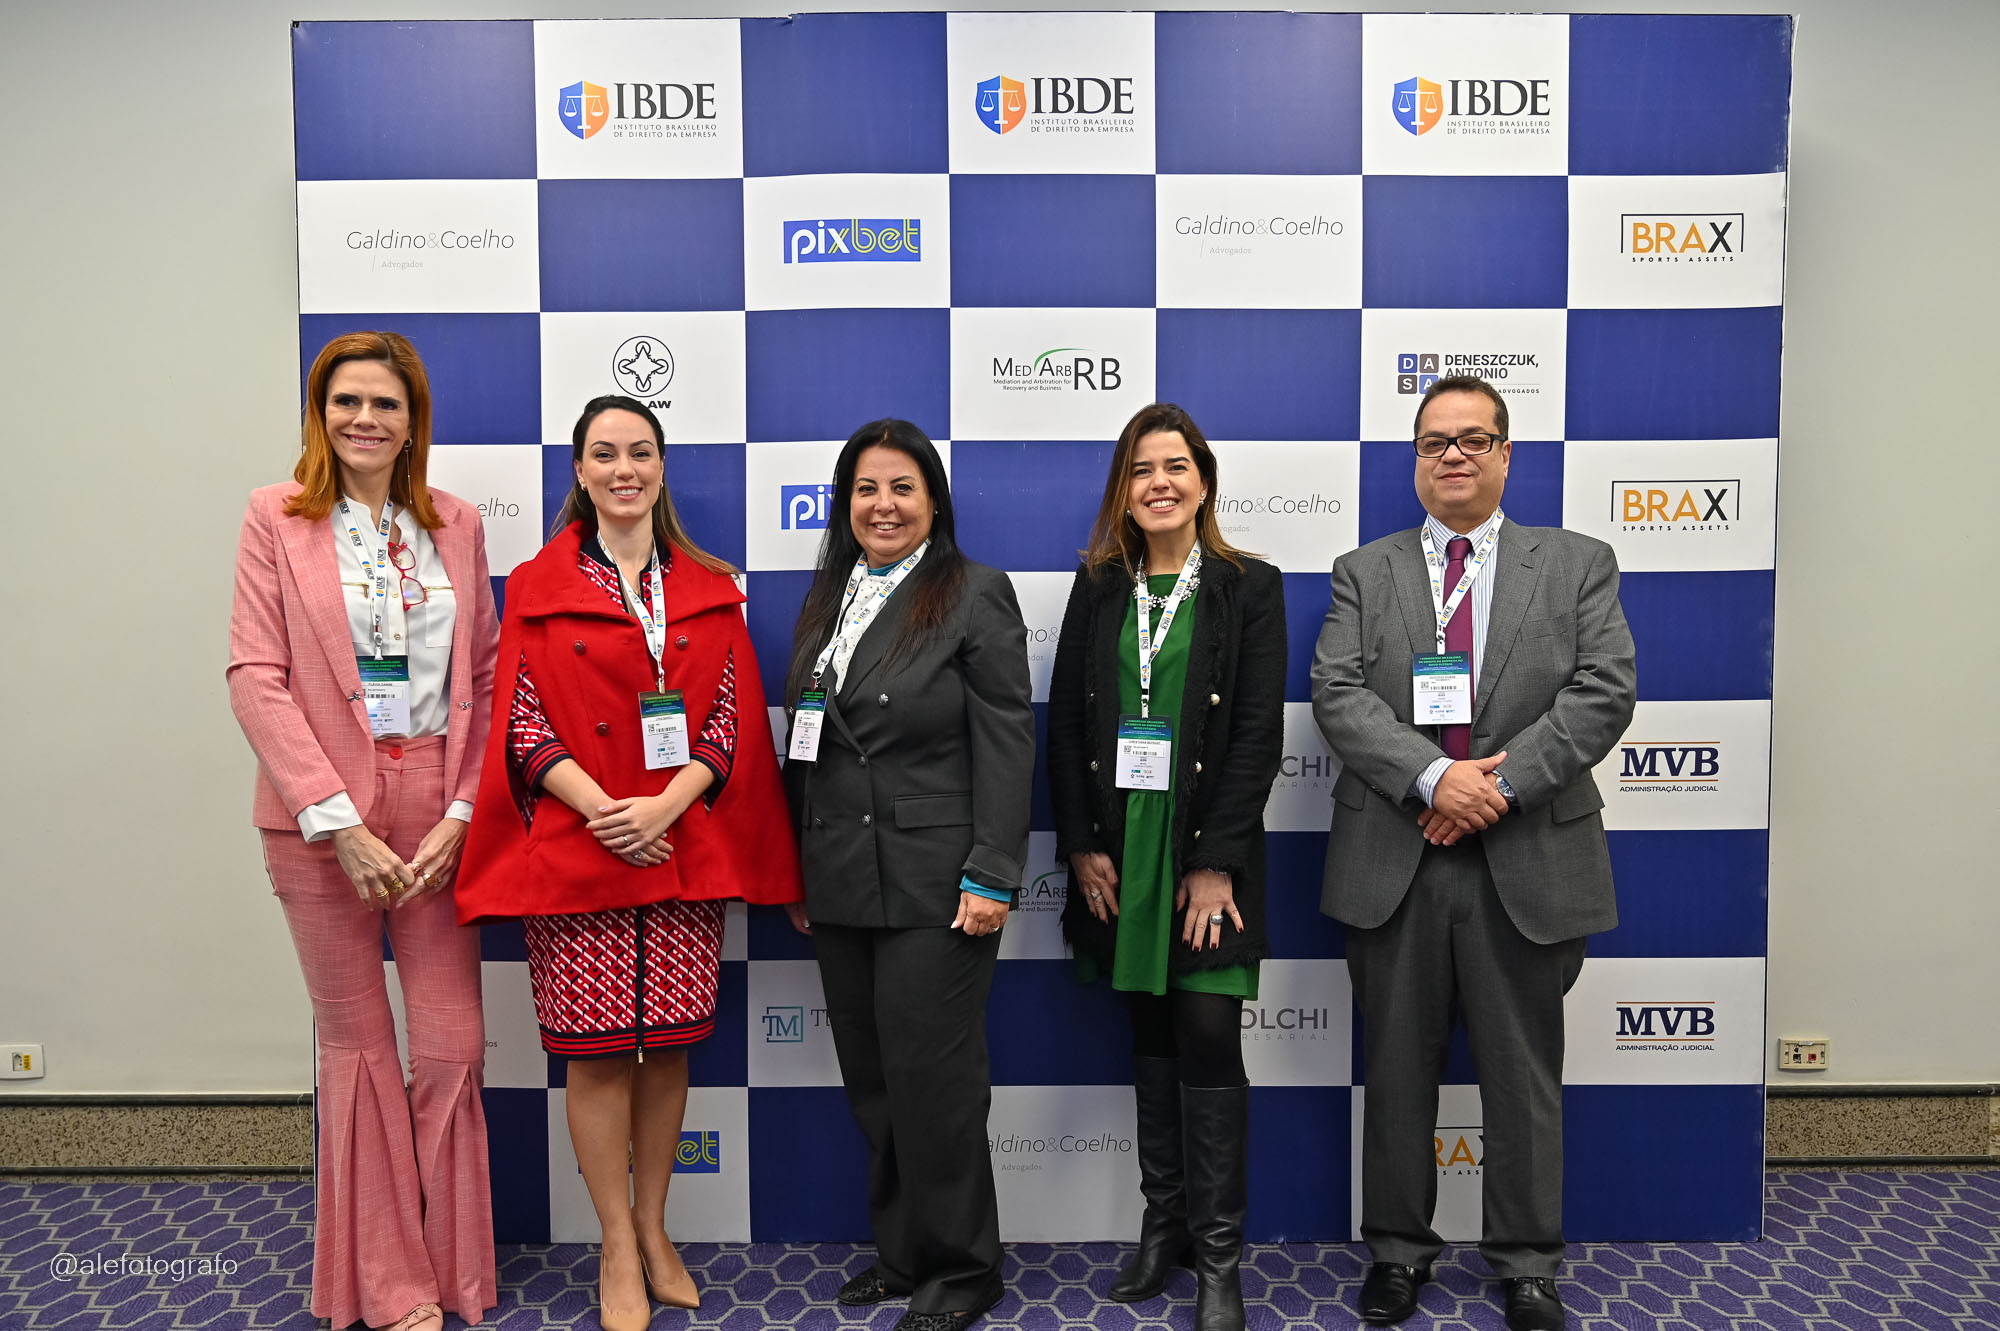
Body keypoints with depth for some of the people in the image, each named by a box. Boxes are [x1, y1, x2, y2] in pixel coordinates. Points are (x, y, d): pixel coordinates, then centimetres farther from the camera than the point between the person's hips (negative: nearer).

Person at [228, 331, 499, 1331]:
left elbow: (483, 678, 6)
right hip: (323, 820, -2)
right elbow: (256, 678, -6)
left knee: (453, 1050, 4)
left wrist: (461, 811, -5)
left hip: (437, 814, 2)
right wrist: (338, 820, -13)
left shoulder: (454, 524, 8)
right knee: (357, 1050, 8)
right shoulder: (277, 518, 0)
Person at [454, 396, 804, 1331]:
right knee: (595, 1050, 3)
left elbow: (735, 720, 3)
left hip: (687, 850, 2)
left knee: (669, 1044, 9)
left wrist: (666, 804, -12)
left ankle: (652, 1228, 28)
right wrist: (600, 810, -16)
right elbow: (521, 726, -2)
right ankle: (618, 1247, 20)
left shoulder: (709, 591, 9)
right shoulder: (536, 588, 4)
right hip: (575, 855, -2)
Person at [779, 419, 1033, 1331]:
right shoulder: (825, 600, 12)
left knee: (930, 1075, 0)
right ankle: (899, 1249, 30)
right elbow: (805, 746, 15)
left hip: (934, 883, -6)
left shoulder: (976, 595, -5)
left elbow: (1006, 743, -10)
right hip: (839, 881, 6)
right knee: (870, 1078, 13)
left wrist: (990, 878, -15)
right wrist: (796, 868, 13)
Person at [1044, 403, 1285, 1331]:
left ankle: (1218, 1254, 11)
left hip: (1207, 847, -3)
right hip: (1118, 845, 3)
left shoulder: (1249, 587, -1)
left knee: (1209, 1038, -2)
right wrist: (1081, 844, -2)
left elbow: (1258, 733, -7)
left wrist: (1216, 862, -13)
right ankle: (1163, 1221, 27)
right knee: (1150, 1034, 13)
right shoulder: (1098, 586, 8)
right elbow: (1065, 721, 6)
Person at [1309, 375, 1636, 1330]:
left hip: (1529, 864, 0)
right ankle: (1398, 1250, 29)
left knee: (1525, 1075, 11)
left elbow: (1604, 690, -5)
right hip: (1393, 865, 1)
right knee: (1396, 1072, 12)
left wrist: (1501, 783, -15)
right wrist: (1433, 777, -18)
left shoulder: (1578, 565, 7)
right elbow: (1337, 694, -5)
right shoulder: (1363, 573, 7)